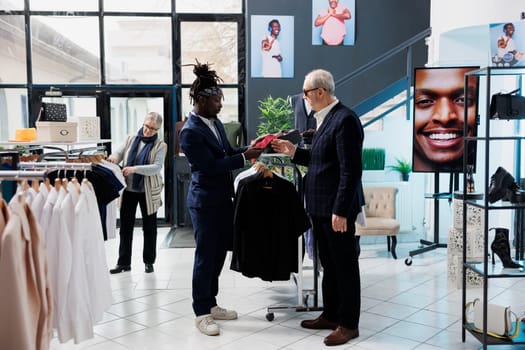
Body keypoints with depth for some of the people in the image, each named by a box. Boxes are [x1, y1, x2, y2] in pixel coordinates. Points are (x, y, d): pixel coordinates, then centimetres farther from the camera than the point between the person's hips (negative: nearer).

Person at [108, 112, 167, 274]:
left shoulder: (160, 146, -3)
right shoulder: (131, 140, 7)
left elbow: (157, 167, -16)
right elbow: (118, 152, 1)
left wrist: (135, 169, -28)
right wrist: (114, 157, -24)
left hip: (148, 192, -3)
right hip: (128, 189, 3)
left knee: (149, 227, 8)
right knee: (125, 226, 7)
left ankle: (149, 261, 21)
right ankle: (123, 262, 17)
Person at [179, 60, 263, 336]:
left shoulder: (214, 122, 8)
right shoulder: (190, 132, -18)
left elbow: (227, 153, 15)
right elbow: (212, 166, -22)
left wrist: (248, 148, 0)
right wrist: (244, 157, -20)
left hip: (222, 198, 9)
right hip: (205, 201, -9)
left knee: (219, 253, 16)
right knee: (206, 256, 1)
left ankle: (210, 304, 30)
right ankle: (201, 313, 14)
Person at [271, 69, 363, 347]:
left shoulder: (345, 119, -17)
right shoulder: (326, 118, 13)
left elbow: (351, 170, -21)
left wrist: (340, 211, -22)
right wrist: (293, 152, 9)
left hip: (337, 208, -9)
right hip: (321, 207, 9)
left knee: (345, 266, 3)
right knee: (328, 264, 17)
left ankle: (348, 324, 15)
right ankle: (331, 315, 30)